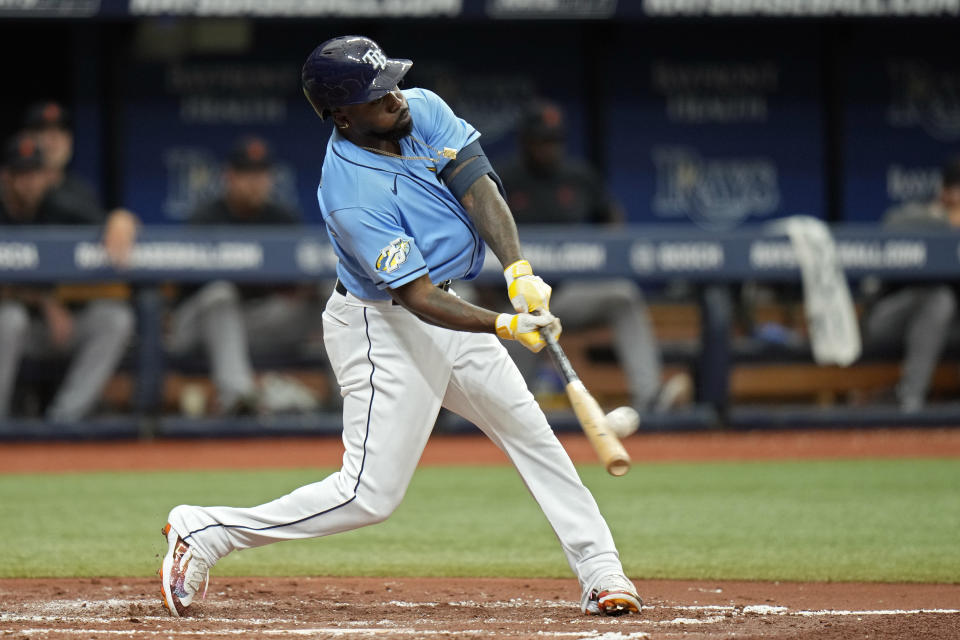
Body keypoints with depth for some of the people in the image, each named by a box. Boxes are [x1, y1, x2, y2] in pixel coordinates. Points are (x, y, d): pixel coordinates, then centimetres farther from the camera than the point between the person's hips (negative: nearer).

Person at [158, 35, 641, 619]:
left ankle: (600, 573, 16)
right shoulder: (352, 197, -29)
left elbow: (479, 189, -17)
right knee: (370, 494, -10)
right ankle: (204, 532, -2)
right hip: (382, 330, -8)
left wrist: (520, 273, -31)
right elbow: (418, 298, -30)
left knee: (532, 435, 10)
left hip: (451, 311, 8)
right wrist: (506, 327, -41)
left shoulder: (424, 111, -8)